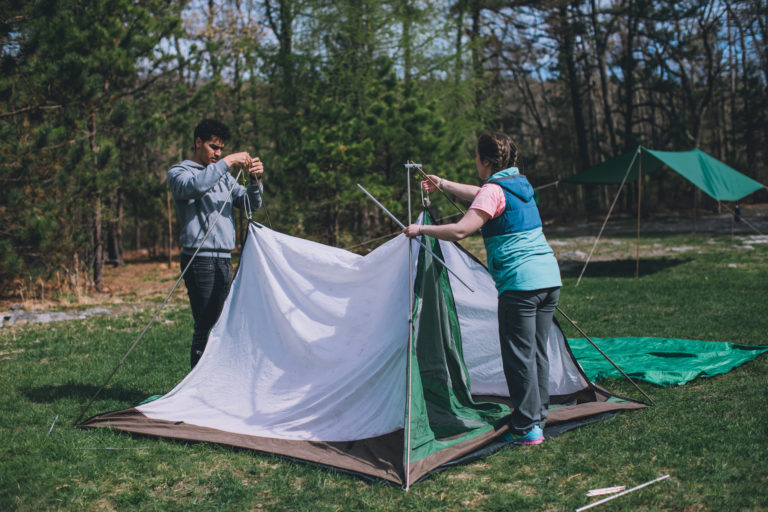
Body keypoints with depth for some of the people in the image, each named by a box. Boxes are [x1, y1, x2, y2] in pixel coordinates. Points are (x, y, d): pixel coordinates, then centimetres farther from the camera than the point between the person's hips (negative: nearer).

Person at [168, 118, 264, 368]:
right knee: (205, 325, -10)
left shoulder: (224, 176, 21)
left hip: (224, 260, 7)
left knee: (220, 322, 8)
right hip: (199, 260, -7)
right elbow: (194, 186, -23)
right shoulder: (178, 172, 2)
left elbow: (251, 204, 12)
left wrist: (254, 182, -7)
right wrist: (227, 162, -22)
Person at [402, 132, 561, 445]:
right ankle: (538, 418, 22)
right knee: (538, 352, 14)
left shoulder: (493, 191, -10)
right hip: (550, 276, 9)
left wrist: (421, 229, -6)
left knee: (519, 356, -2)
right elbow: (479, 196, 35)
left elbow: (459, 231, -19)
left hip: (520, 282, -9)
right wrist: (443, 184, 42)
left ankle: (526, 428, 2)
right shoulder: (521, 184, 17)